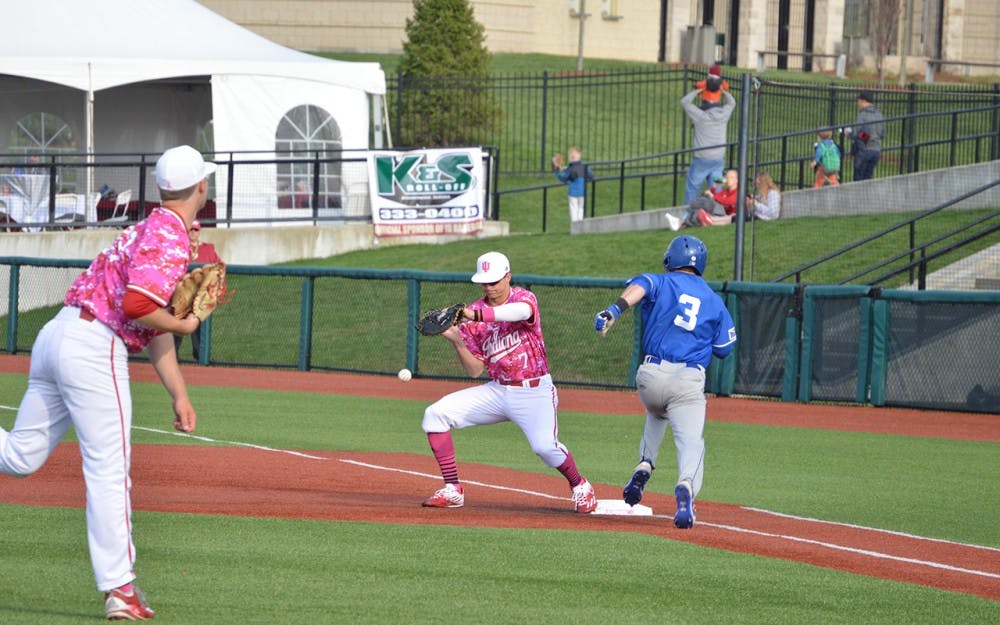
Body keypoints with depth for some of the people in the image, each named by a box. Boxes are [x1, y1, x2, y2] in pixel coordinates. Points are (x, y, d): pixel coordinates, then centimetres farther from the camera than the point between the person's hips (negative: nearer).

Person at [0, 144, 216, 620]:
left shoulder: (151, 230, 22)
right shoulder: (168, 237, -10)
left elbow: (154, 327, 24)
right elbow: (138, 307, -25)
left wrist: (179, 395, 20)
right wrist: (184, 326, -5)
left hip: (55, 336, 9)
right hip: (94, 347, -9)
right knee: (108, 471, -6)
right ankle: (119, 589, -4)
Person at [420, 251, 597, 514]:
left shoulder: (523, 298, -8)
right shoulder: (472, 314, 4)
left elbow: (520, 311, -38)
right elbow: (475, 370, 3)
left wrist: (476, 316, -50)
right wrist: (458, 342, -16)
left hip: (534, 393, -5)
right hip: (496, 391, 5)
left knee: (545, 446, -27)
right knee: (436, 414, -10)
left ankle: (579, 485, 6)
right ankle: (452, 490, -6)